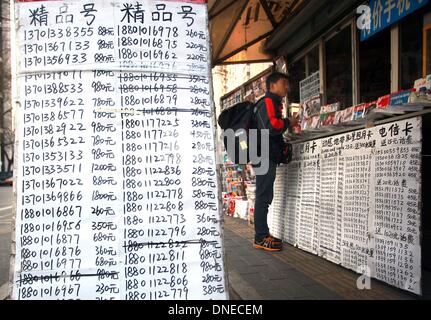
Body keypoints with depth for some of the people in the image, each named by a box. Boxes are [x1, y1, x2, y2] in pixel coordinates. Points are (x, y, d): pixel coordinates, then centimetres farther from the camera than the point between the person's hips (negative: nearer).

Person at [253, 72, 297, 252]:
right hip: (265, 157, -10)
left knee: (264, 197, 12)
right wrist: (288, 122, -7)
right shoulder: (268, 102, -7)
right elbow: (271, 126, -22)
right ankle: (261, 238, -5)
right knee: (263, 197, -9)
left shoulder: (273, 103, 25)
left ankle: (263, 235, 18)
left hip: (268, 157, 10)